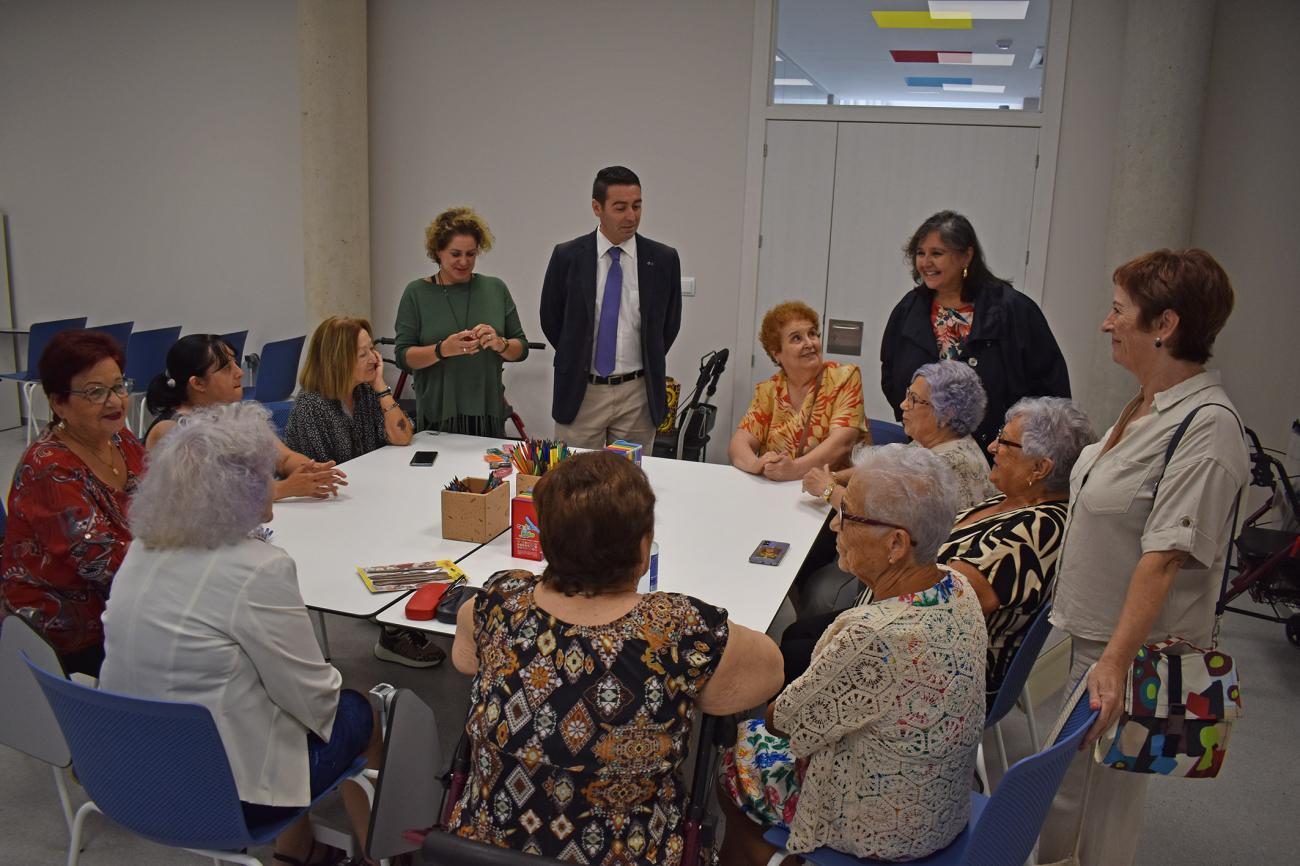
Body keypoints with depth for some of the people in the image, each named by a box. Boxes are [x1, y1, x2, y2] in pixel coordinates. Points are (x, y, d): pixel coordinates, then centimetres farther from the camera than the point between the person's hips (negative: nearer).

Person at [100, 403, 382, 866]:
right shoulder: (258, 569, -25)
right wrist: (333, 696, 5)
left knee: (335, 703, 23)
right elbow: (312, 698, -17)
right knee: (358, 713, 16)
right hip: (217, 794, -7)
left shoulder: (143, 549, -2)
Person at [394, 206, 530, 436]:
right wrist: (443, 349, -20)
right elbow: (403, 357, -3)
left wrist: (500, 344, -14)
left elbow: (522, 349, 7)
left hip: (488, 414, 2)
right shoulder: (417, 293, 1)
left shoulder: (496, 289, 5)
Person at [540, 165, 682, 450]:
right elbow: (550, 319, 8)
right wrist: (578, 361, 11)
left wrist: (648, 367, 11)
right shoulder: (567, 256, -4)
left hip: (638, 394, 1)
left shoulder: (663, 259, -2)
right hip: (581, 392, 0)